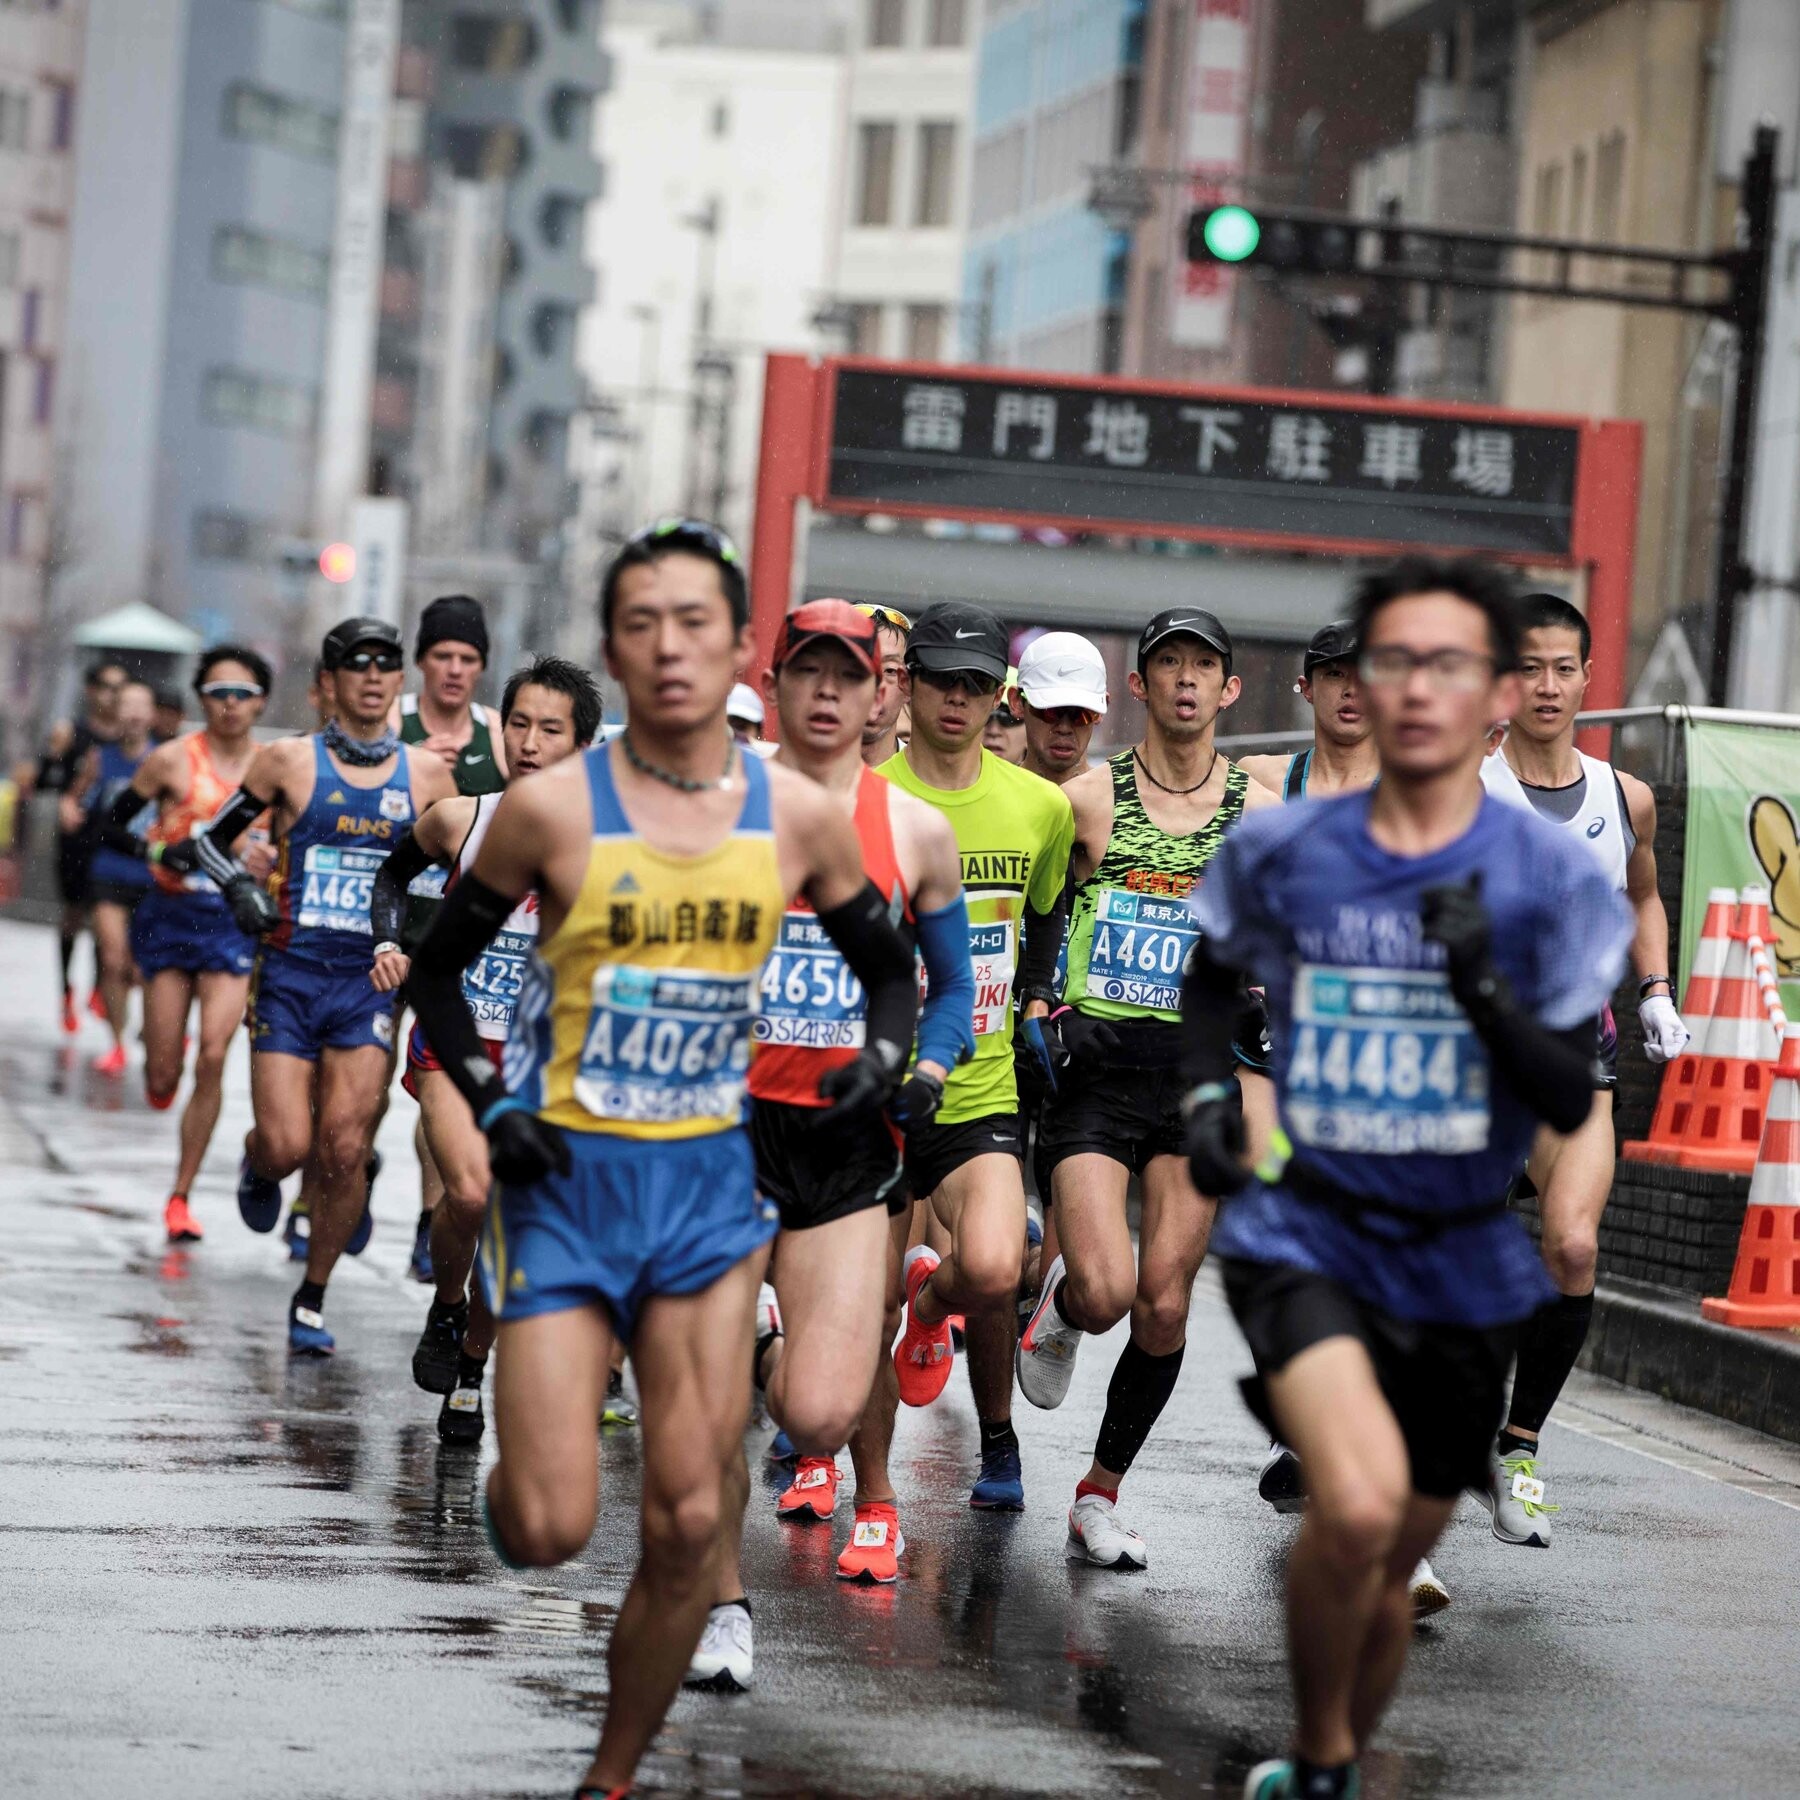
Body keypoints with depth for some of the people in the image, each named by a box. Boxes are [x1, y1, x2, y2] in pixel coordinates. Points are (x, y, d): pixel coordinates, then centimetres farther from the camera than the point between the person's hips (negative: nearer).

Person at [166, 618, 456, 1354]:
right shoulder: (289, 761, -1)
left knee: (346, 1149, -6)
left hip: (370, 981, 1)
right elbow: (211, 838, 7)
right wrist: (239, 888, -11)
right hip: (290, 973, -1)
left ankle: (312, 1302, 10)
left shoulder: (425, 774, 4)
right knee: (287, 1145, -8)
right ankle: (255, 1166, 32)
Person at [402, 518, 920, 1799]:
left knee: (691, 1522, -2)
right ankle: (511, 1483, 29)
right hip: (566, 1178, -2)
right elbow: (440, 965, 6)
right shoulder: (553, 807, -8)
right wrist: (489, 1101, -8)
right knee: (549, 1532, -9)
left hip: (710, 1181, 2)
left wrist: (884, 1055, -6)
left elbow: (890, 965, 14)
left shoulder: (799, 816, -1)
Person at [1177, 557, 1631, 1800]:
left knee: (1395, 1565, 13)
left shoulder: (1551, 879, -6)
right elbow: (1215, 979, 19)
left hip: (1461, 1263, 2)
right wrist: (1208, 1091, 2)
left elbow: (1572, 1102, -9)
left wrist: (1487, 988, -25)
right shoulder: (1282, 852, -2)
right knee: (1358, 1504, -27)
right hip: (1304, 1231, -2)